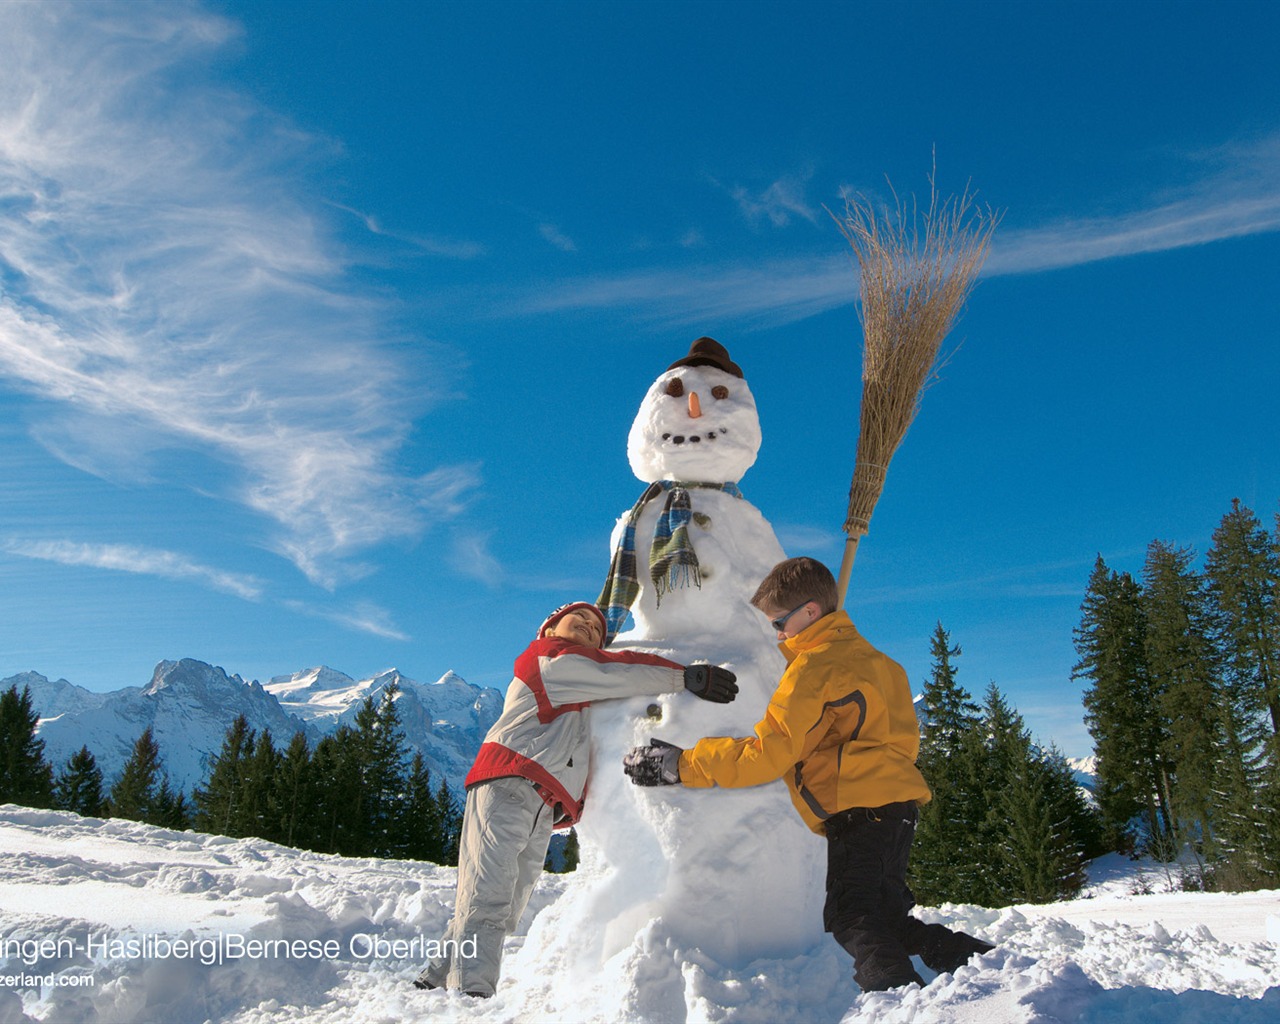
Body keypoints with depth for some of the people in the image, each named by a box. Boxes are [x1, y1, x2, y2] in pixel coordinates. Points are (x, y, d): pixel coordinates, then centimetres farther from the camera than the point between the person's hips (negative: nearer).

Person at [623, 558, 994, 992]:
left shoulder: (812, 666, -9)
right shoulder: (869, 657, 19)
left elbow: (765, 754, -16)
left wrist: (681, 764, -13)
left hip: (859, 810, -9)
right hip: (898, 803, 9)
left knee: (850, 915, -4)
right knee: (886, 916, 17)